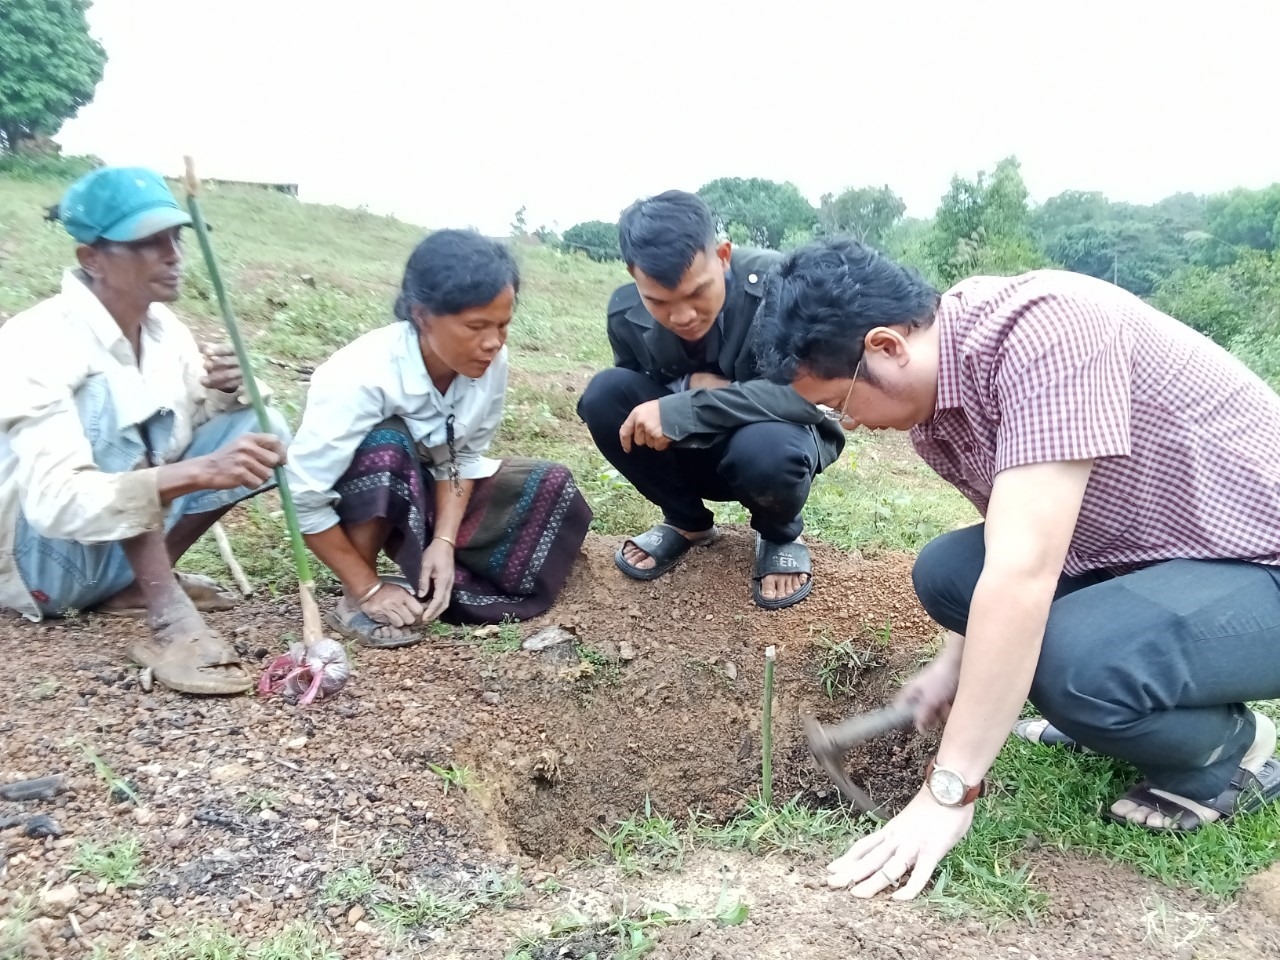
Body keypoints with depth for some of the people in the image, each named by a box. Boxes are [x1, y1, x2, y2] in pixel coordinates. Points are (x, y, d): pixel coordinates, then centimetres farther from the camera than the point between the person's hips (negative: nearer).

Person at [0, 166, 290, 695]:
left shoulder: (163, 327, -3)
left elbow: (196, 424, 9)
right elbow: (55, 503, -36)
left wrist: (225, 393, -15)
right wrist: (198, 473, -49)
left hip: (134, 540, 7)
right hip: (42, 560, -7)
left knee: (260, 429, -7)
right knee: (104, 397, -30)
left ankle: (137, 586, -4)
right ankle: (168, 621, -32)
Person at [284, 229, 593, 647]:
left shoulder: (491, 362, -21)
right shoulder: (362, 375, -35)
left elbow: (465, 456, -9)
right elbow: (303, 497, -31)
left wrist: (444, 542, -22)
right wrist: (368, 588, -26)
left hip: (429, 489, 5)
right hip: (354, 500, -5)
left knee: (552, 487, -7)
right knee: (387, 445, -37)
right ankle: (355, 601, -18)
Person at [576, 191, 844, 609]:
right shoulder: (626, 311, -13)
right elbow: (633, 404, 1)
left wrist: (682, 410, -40)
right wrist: (686, 385, -23)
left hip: (774, 437, -3)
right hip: (693, 449, 4)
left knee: (765, 449, -38)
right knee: (605, 393, -21)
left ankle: (780, 535, 1)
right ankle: (686, 522, 3)